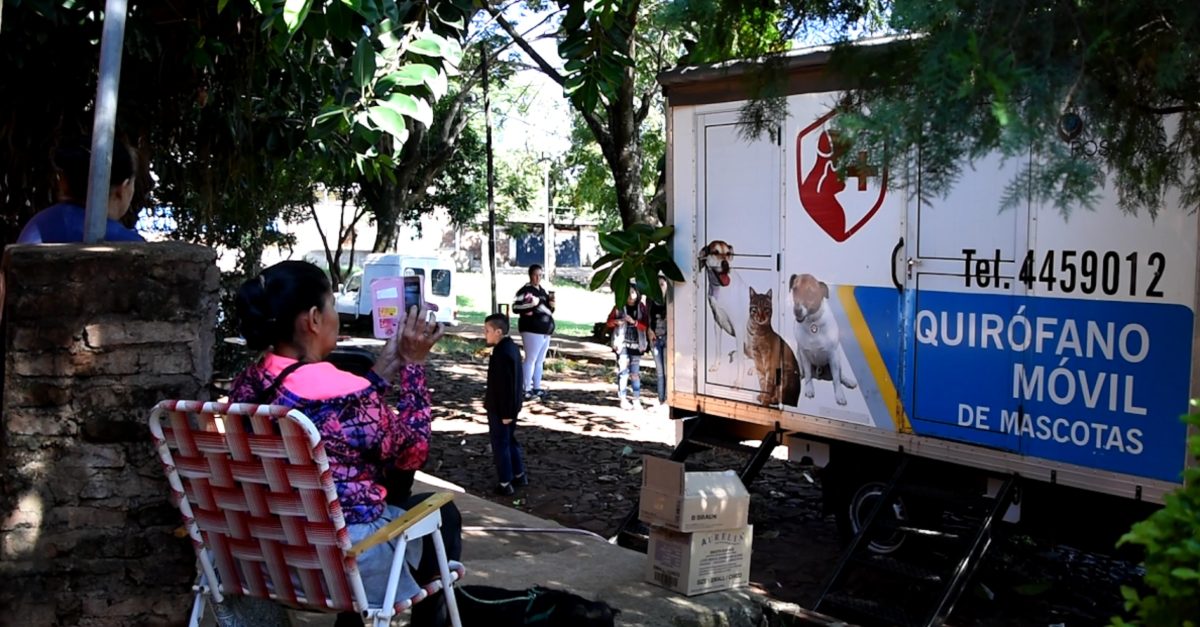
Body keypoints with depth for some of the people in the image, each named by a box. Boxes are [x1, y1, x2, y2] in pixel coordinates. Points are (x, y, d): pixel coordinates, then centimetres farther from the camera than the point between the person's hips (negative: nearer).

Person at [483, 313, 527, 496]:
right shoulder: (511, 347, 5)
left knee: (500, 444, 2)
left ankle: (505, 484, 10)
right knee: (510, 440, 22)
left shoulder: (502, 353, -26)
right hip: (511, 405, 10)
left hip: (501, 408, -10)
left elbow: (506, 385, -25)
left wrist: (506, 413, -20)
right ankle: (519, 475, 33)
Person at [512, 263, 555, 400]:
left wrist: (551, 304, 2)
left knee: (540, 360, 12)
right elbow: (515, 307, -19)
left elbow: (549, 310, 23)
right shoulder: (525, 290, -9)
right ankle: (526, 390, -8)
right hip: (532, 330, -8)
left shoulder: (543, 290, 15)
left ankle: (537, 388, 18)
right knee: (531, 359, -9)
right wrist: (532, 304, -26)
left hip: (545, 330, 8)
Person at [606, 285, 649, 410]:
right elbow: (609, 322, 5)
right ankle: (623, 399, -3)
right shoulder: (619, 307, 2)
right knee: (623, 371, -7)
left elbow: (646, 325, 0)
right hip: (622, 343, -2)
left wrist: (634, 322, -16)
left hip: (636, 344, 2)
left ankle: (636, 400, 5)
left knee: (635, 372, 3)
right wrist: (617, 321, -16)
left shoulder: (641, 307, 6)